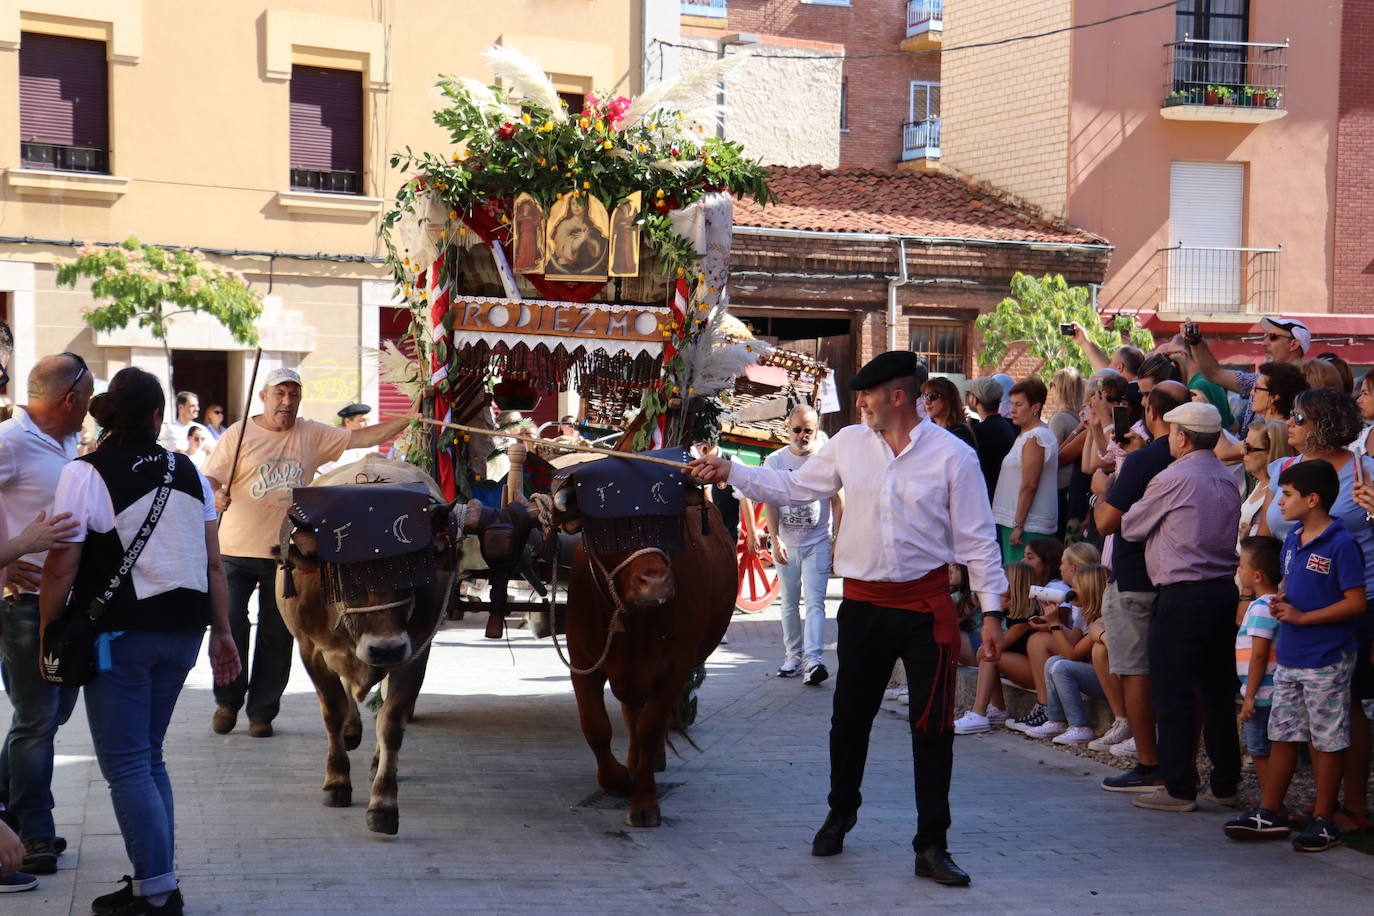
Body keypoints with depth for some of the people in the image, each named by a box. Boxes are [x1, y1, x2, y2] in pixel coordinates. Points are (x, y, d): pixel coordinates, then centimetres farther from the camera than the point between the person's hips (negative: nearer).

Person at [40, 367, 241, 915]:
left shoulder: (85, 475, -9)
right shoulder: (189, 473, 6)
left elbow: (62, 568, -11)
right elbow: (213, 565, 7)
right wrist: (221, 632, 13)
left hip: (120, 637, -5)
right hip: (182, 633, 5)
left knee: (126, 766, 1)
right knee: (148, 757, 17)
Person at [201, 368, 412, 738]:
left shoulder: (312, 436, 6)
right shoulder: (239, 434, -2)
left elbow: (363, 438, 7)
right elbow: (208, 479, -5)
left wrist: (408, 419, -1)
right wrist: (214, 495, -28)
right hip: (235, 551, -2)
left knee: (277, 636, 5)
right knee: (229, 624, -5)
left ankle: (262, 712, 17)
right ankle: (228, 701, 18)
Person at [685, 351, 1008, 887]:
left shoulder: (952, 456, -7)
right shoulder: (848, 444, 4)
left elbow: (977, 538, -5)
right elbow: (792, 489, 14)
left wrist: (991, 611, -7)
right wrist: (730, 472, 7)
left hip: (926, 607, -3)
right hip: (863, 603, 4)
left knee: (933, 727, -1)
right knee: (849, 718, 15)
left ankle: (931, 847, 10)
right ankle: (840, 814, 39)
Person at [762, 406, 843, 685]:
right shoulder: (775, 461, 2)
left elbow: (838, 502, 2)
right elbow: (770, 504, 0)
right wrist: (775, 541, -11)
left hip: (817, 543, -2)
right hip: (786, 545, 2)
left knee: (814, 602, -11)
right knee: (789, 604, 10)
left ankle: (812, 659, -19)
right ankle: (793, 655, 21)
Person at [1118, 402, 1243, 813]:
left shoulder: (1172, 479, -11)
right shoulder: (1228, 479, 11)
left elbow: (1130, 528, -2)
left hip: (1182, 595, -7)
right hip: (1224, 590, 8)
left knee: (1173, 694, -2)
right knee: (1219, 691, 13)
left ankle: (1178, 788, 0)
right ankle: (1226, 783, 19)